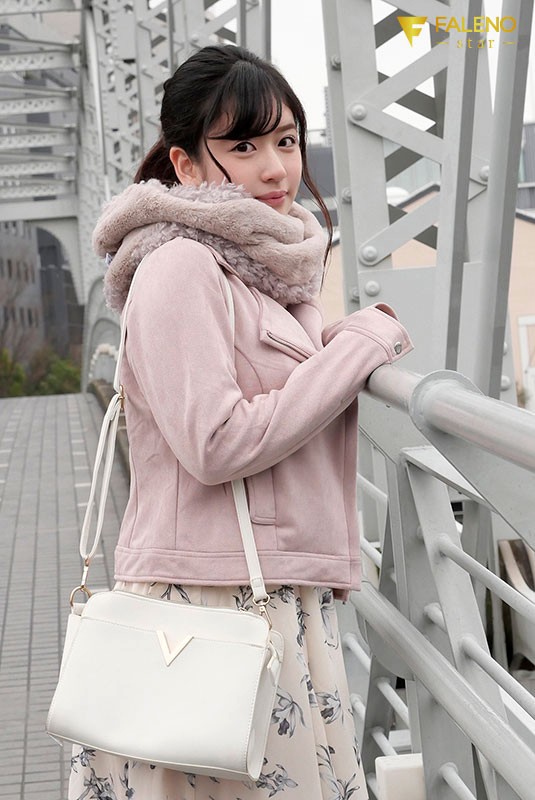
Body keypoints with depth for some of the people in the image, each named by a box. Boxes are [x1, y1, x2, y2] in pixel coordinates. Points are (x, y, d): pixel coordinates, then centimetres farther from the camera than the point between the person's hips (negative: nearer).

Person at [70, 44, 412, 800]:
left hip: (284, 597, 9)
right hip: (212, 602, -9)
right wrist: (360, 346, -12)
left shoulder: (270, 268, 17)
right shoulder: (181, 265, -12)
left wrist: (355, 341, 6)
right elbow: (217, 444, -20)